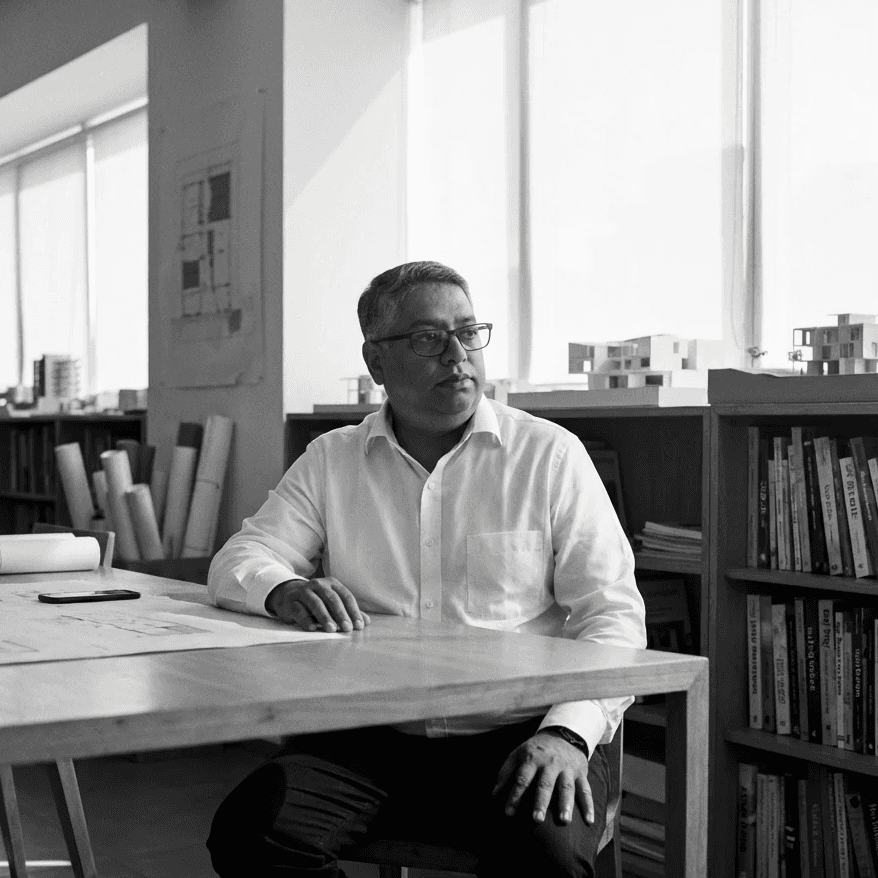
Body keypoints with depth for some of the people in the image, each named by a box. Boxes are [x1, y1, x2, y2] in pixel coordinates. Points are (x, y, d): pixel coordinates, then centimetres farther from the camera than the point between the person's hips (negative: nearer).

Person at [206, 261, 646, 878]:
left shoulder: (550, 455, 4)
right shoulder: (332, 461, 13)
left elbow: (614, 613, -1)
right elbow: (238, 564, 7)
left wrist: (568, 734, -18)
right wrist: (286, 590, -18)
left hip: (516, 735, -2)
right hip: (369, 739, 3)